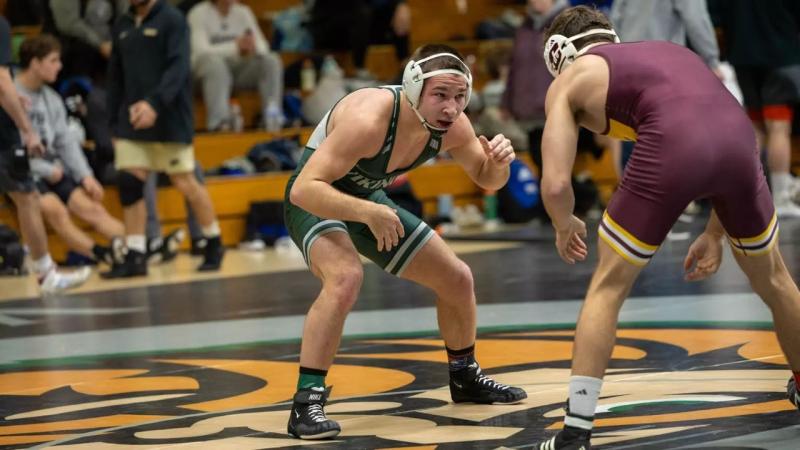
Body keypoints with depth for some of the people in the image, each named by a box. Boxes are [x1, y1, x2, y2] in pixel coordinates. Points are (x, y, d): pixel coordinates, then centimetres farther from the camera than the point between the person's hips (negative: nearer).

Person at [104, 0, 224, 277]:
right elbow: (116, 75, 16)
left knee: (185, 183, 2)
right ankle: (135, 257, 1)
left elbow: (178, 67, -17)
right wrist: (114, 119, 10)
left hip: (168, 120, -5)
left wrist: (155, 103, -31)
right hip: (131, 120, 5)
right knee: (129, 185, -4)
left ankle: (214, 244, 20)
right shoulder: (122, 26, 11)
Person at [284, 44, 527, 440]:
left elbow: (486, 180, 2)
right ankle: (306, 404, -29)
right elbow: (304, 189, -40)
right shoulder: (369, 120, -37)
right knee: (346, 277, -36)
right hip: (318, 200, -7)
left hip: (370, 201, 8)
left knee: (456, 278, 10)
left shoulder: (451, 125, -15)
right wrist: (367, 213, -51)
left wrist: (498, 162, -21)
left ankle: (464, 377, 36)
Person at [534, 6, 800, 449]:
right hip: (738, 133, 5)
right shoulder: (667, 51, 38)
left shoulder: (569, 80, 22)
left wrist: (564, 228, 33)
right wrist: (714, 234, 39)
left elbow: (555, 185, 11)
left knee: (607, 287, 13)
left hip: (671, 147, -5)